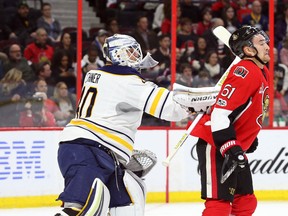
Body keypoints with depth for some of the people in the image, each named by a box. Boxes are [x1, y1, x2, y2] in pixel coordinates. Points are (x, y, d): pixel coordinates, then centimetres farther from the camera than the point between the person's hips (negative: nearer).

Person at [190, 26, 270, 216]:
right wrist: (229, 147, -29)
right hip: (215, 144, -11)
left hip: (235, 146, 11)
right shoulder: (244, 72, -19)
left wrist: (251, 138, 29)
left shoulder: (263, 73, 13)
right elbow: (220, 112, -26)